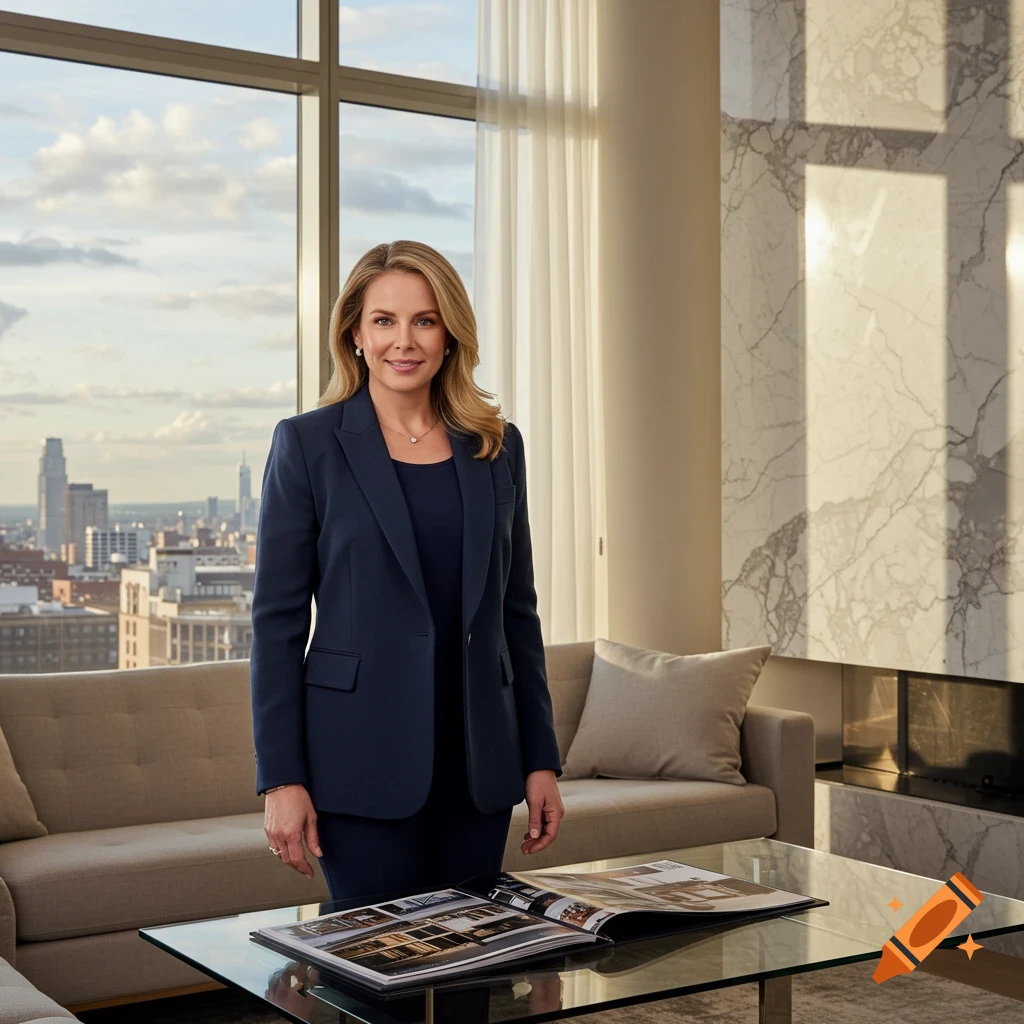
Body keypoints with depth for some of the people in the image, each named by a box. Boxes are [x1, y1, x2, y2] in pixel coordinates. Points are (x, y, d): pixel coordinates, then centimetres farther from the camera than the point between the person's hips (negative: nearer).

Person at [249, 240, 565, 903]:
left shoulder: (498, 447, 8)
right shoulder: (307, 443, -2)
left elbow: (517, 612, 11)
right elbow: (278, 621, -4)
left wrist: (542, 760, 7)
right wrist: (280, 777, -9)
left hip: (478, 759, 4)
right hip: (364, 757, -3)